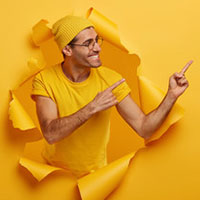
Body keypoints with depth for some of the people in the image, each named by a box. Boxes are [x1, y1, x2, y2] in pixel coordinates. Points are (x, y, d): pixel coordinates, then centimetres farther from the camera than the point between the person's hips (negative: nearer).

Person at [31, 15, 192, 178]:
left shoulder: (110, 79, -14)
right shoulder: (44, 80, -19)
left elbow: (144, 129, -17)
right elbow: (50, 134, -31)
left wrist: (172, 95, -29)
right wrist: (92, 108, -36)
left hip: (95, 171, 1)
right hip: (55, 173, -1)